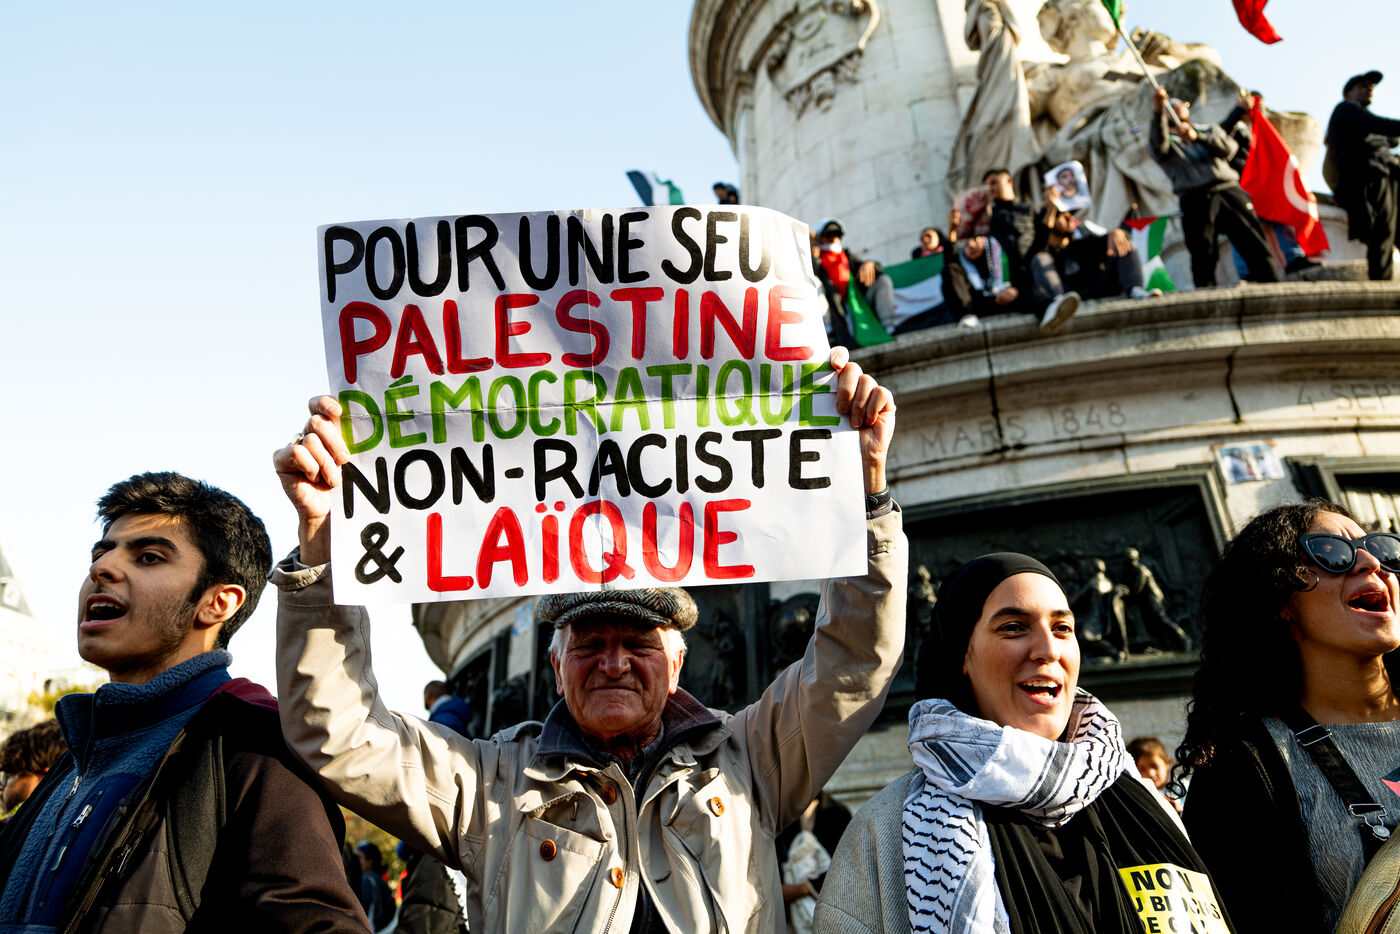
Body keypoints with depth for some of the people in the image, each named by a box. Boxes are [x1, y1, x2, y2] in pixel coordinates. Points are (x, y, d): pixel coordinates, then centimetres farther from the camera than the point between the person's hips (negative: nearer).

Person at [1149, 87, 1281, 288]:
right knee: (1203, 260, -10)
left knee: (1257, 249, -4)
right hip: (1195, 201, -3)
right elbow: (1158, 148, -9)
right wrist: (1158, 113, -26)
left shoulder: (1209, 129, 27)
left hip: (1230, 192, 3)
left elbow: (1228, 147, 5)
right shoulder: (1166, 141, 18)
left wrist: (1197, 137, -12)